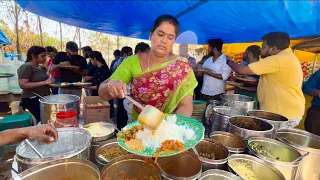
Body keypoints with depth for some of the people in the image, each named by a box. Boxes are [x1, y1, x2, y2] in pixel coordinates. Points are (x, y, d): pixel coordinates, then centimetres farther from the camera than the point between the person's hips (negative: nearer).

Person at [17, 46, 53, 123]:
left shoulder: (42, 68, 13)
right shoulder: (26, 67, -10)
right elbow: (23, 85, -19)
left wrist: (49, 83, 10)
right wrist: (44, 82, -22)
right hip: (32, 100, -7)